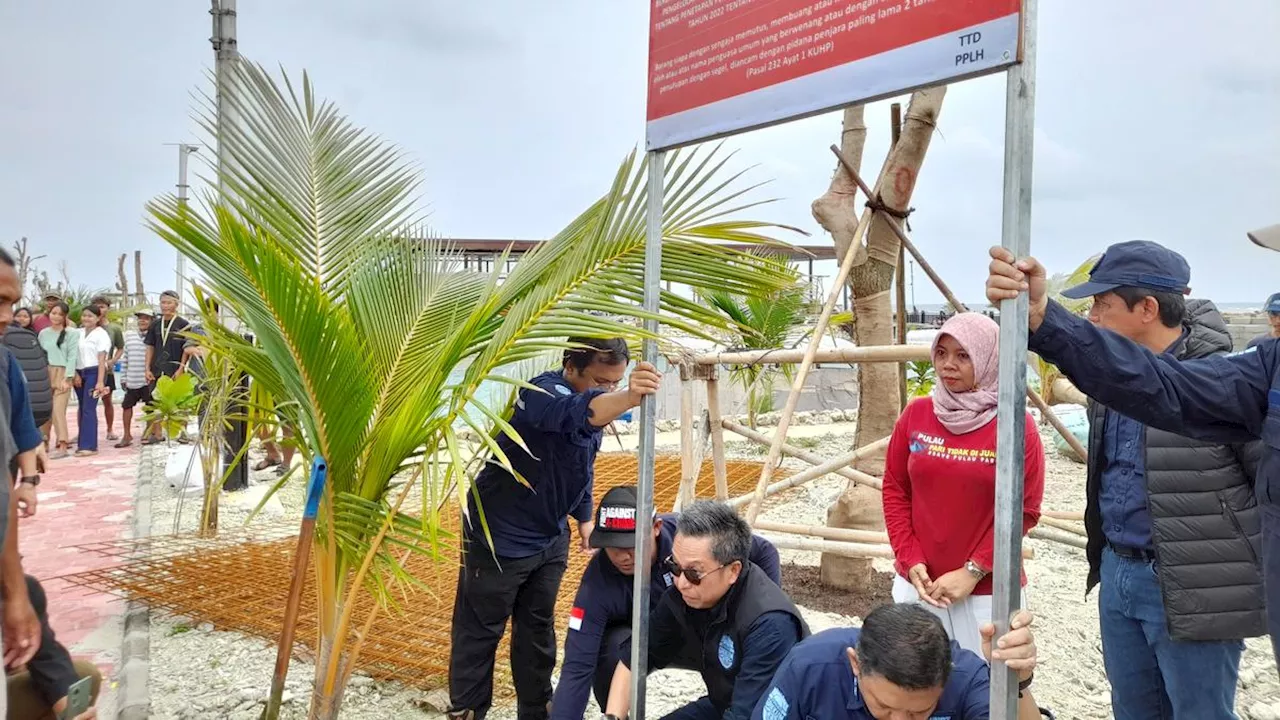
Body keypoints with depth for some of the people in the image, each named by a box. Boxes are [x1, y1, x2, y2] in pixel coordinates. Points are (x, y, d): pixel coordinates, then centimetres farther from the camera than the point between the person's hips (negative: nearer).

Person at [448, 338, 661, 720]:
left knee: (537, 629, 18)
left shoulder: (596, 404, 0)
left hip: (550, 538, 8)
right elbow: (579, 412, -52)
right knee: (480, 631, 7)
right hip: (499, 537, -7)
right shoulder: (544, 393, -27)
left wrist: (585, 516, 14)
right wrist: (629, 398, -69)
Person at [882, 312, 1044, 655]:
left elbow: (1024, 510, -7)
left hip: (988, 590, -3)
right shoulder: (916, 414, 2)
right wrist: (911, 563, -4)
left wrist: (973, 571, -11)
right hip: (918, 582, 3)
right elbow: (895, 491, 6)